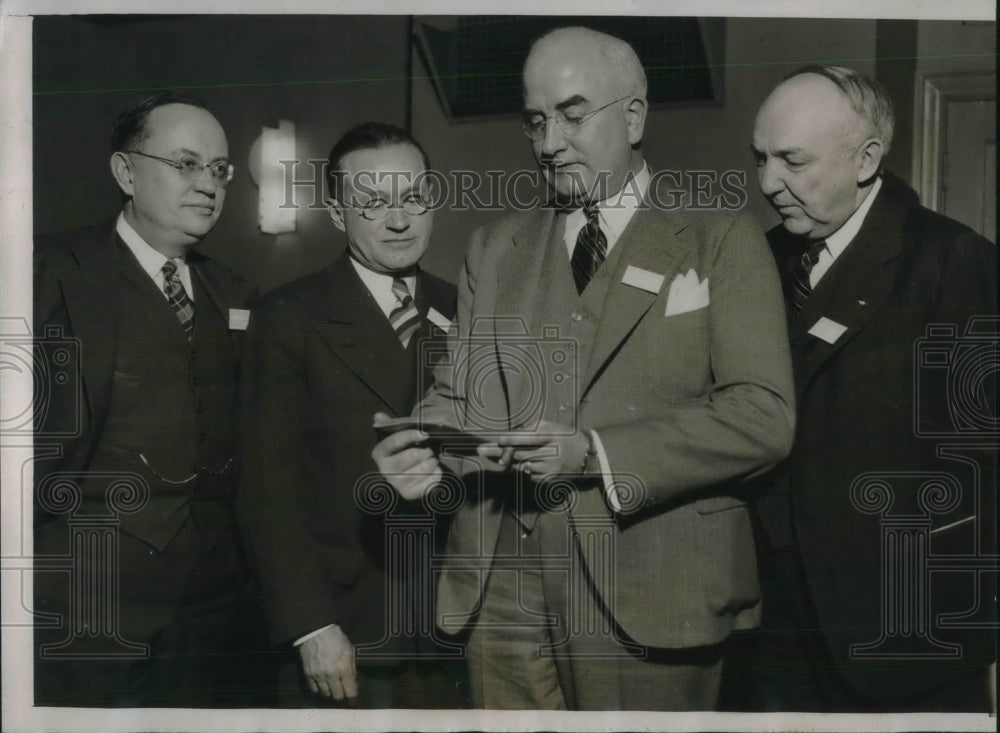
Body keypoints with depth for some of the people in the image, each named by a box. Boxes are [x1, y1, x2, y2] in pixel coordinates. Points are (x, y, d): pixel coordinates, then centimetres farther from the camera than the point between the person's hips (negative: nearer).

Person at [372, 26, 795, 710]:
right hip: (503, 592, 4)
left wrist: (596, 455, -18)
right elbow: (458, 391, 12)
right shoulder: (496, 246, 13)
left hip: (649, 597, -3)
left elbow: (763, 416, -9)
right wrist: (428, 446, -10)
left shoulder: (721, 238, 0)